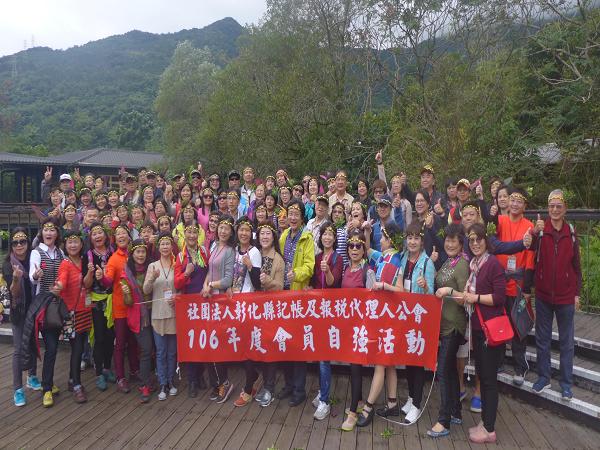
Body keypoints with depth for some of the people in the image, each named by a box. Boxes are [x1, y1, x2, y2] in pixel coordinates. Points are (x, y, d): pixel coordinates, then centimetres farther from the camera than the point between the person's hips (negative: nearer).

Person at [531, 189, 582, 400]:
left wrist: (577, 293, 6)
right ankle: (543, 378, 25)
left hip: (565, 296, 1)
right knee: (542, 339, 11)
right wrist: (535, 233, -33)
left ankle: (566, 383, 22)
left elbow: (576, 264, 6)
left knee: (566, 341, 10)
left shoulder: (571, 231, 0)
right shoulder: (540, 229, -6)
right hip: (543, 295, -1)